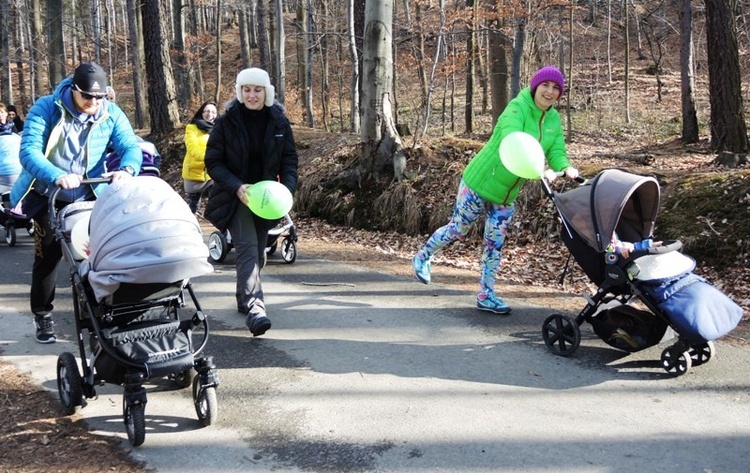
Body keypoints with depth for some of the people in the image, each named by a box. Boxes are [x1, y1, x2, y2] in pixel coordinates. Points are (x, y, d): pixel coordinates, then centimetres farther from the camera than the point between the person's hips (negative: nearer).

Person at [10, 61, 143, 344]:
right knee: (47, 257, 5)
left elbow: (131, 146, -13)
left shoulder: (111, 114, -6)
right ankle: (42, 316, 23)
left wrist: (127, 170, -37)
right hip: (49, 199, -2)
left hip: (89, 200, 2)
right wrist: (58, 177, -42)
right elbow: (29, 151, -25)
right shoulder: (46, 108, -15)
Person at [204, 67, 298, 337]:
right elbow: (213, 162, -7)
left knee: (258, 252, 13)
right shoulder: (226, 122, -7)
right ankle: (254, 307, -29)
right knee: (247, 249, -20)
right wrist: (237, 187, -22)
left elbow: (290, 158, 5)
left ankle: (244, 299, 33)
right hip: (236, 197, -4)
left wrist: (287, 188, -13)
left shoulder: (279, 122, 1)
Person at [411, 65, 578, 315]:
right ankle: (422, 257, 33)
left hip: (507, 194, 6)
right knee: (458, 228, 8)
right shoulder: (517, 108, -22)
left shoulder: (554, 119, 1)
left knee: (495, 244, 10)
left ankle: (486, 296, 20)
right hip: (480, 182, -6)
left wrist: (566, 167, -29)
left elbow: (556, 151, -5)